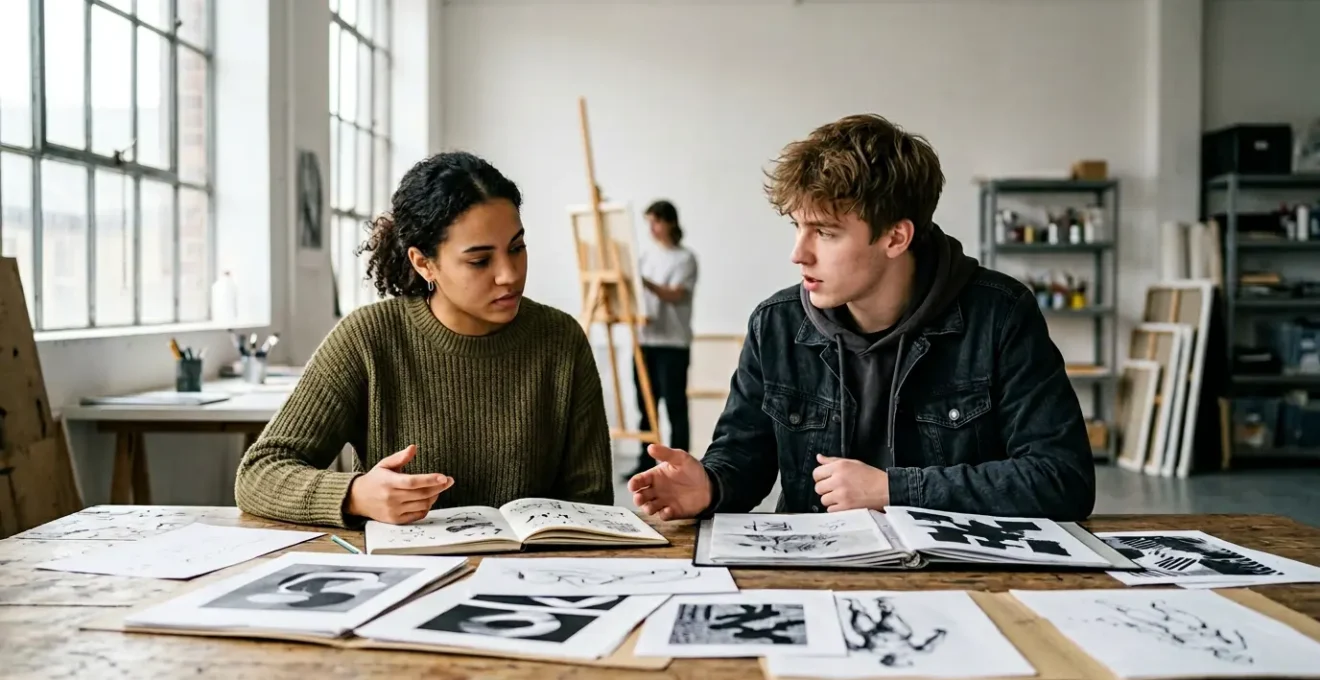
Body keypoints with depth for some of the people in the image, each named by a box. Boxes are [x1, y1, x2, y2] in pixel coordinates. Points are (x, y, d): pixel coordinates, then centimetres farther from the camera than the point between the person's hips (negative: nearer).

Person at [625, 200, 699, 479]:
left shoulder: (685, 258, -2)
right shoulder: (645, 256, 15)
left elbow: (675, 296, -15)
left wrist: (645, 282, -28)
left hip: (673, 343, -6)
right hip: (644, 340, 6)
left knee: (675, 406, -5)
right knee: (646, 405, 7)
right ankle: (646, 462, 14)